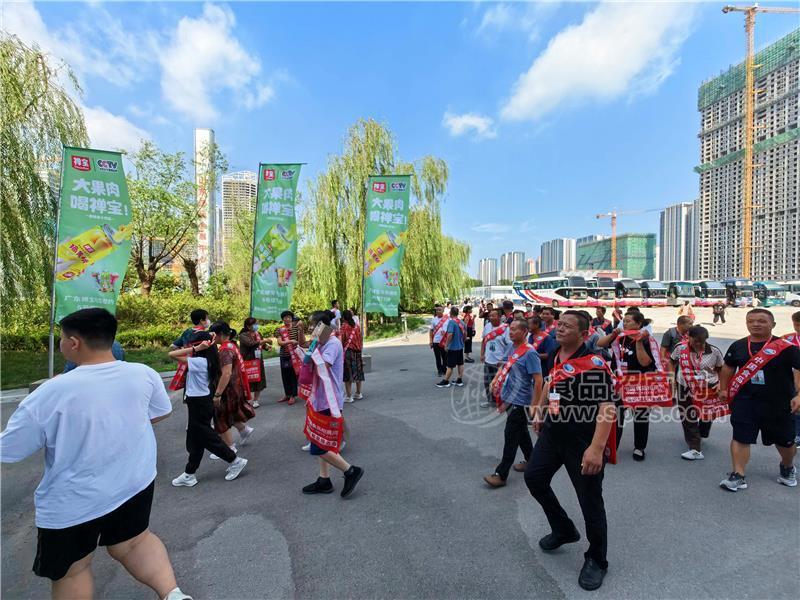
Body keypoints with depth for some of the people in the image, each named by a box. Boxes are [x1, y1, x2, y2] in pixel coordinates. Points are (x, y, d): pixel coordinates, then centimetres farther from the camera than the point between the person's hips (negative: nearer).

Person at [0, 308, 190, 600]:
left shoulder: (50, 393, -23)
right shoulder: (143, 374, -12)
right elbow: (162, 412, 4)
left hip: (74, 501, -3)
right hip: (136, 483, 4)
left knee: (72, 569, 22)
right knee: (134, 541, 25)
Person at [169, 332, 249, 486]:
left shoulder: (198, 361, -23)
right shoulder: (208, 361, 2)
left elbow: (172, 354, -25)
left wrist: (195, 349, -27)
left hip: (198, 403, -9)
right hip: (203, 401, 9)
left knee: (207, 437, 5)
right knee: (195, 439, 18)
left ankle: (235, 461, 14)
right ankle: (189, 474, 31)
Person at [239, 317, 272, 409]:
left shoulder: (258, 334, 7)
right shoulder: (243, 335, -10)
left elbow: (262, 345, 16)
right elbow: (251, 343, -27)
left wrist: (267, 346, -5)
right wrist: (264, 340, -24)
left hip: (258, 361, 6)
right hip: (248, 362, -5)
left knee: (259, 381, 9)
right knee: (248, 382, -3)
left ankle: (255, 400, 24)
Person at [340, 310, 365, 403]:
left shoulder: (344, 326, -9)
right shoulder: (357, 326, 5)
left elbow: (342, 340, -13)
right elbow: (360, 339, 9)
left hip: (348, 352, -5)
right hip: (357, 352, 5)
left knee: (348, 373, 1)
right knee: (358, 372, 14)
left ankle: (349, 396, 3)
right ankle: (358, 393, 25)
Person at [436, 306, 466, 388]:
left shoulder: (451, 322, -18)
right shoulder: (461, 322, 4)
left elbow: (450, 334, -26)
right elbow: (465, 333, 11)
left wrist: (446, 345, -18)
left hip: (453, 347, -7)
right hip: (460, 347, 7)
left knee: (450, 366, 2)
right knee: (460, 364, 14)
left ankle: (445, 381, 13)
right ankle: (460, 380, 22)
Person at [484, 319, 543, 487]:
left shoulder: (530, 353, -20)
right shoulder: (511, 346, 4)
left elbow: (538, 381, -20)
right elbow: (505, 365, 18)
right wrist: (495, 379, 5)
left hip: (519, 401, -8)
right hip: (508, 398, 8)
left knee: (511, 436, 0)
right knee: (521, 431, 22)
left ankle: (501, 474, 9)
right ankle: (530, 460, 42)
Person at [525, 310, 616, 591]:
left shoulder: (594, 364, -23)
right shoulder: (554, 356, 2)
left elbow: (607, 407, -28)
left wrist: (596, 448, -35)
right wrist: (539, 410, 21)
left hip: (582, 442, -8)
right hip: (552, 435, 8)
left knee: (590, 500, 8)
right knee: (534, 477, 16)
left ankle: (596, 560, 34)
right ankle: (564, 530, 40)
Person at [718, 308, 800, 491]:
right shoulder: (737, 346, 2)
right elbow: (728, 368, 14)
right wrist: (723, 389, 12)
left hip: (778, 403, -1)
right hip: (744, 402, 2)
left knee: (784, 440, 18)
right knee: (740, 438, -1)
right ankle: (738, 476, 6)